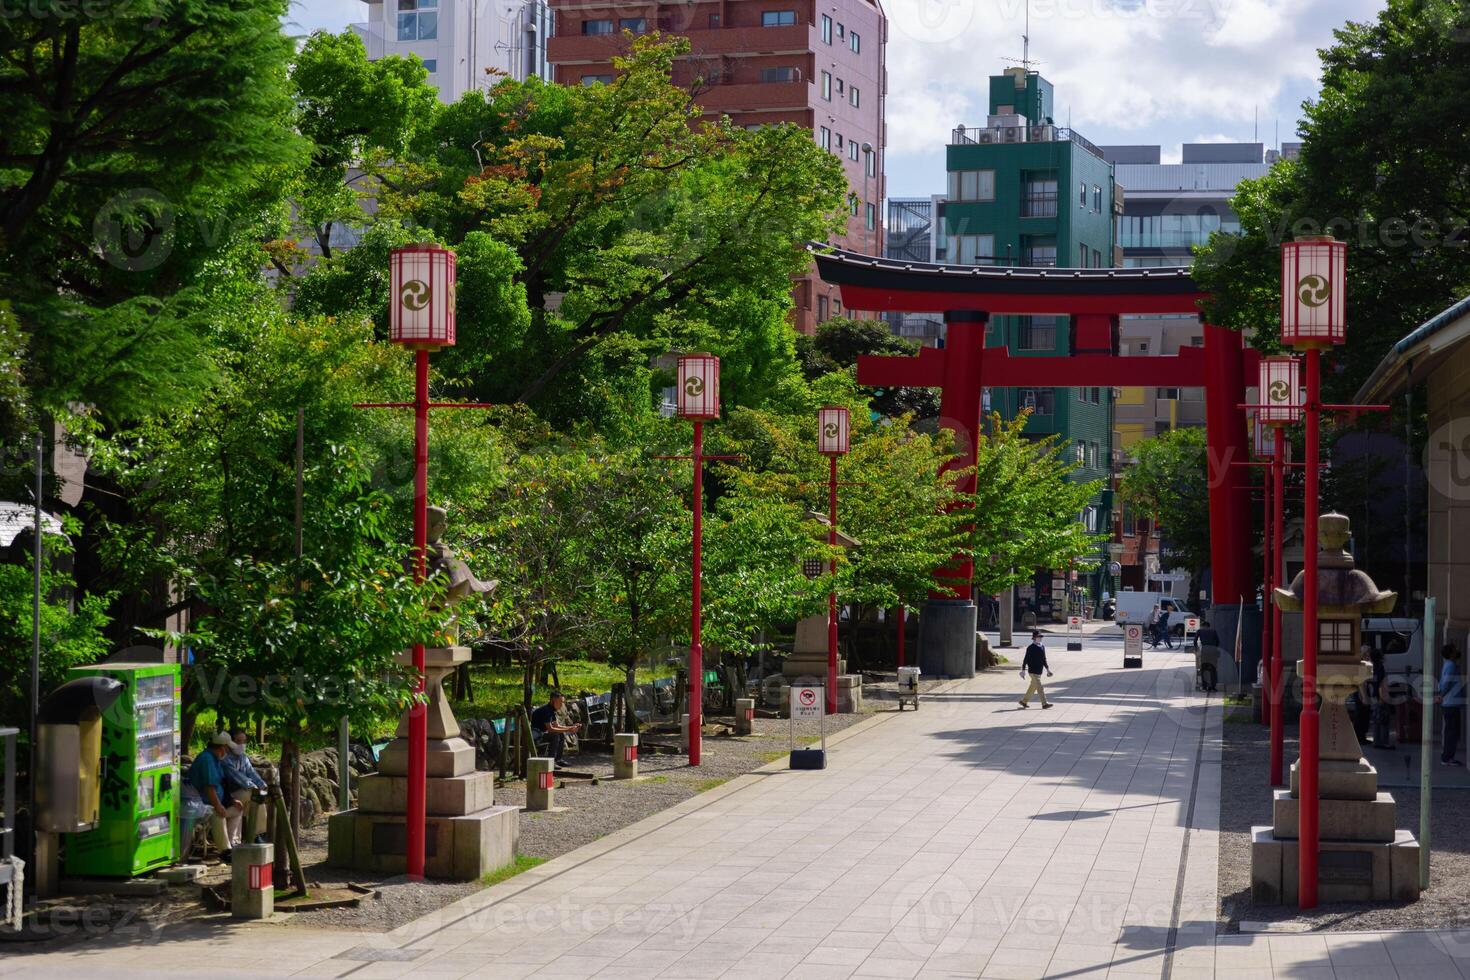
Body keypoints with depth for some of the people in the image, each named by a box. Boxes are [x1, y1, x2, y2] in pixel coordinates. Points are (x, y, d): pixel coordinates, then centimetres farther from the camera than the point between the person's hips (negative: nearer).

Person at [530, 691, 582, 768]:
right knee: (555, 735, -27)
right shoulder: (546, 710, -22)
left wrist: (572, 727, 1)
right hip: (535, 734, -10)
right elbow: (550, 729, -26)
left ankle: (558, 760, 10)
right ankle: (551, 761, -25)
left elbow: (557, 726, 12)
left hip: (542, 732, 10)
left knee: (562, 735, 9)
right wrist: (568, 730, -24)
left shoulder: (553, 710, 9)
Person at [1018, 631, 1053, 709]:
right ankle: (1044, 703, -9)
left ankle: (1023, 701, 26)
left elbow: (1044, 659, 20)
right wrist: (1023, 670, -11)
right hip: (1033, 671, -8)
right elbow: (1026, 659, -10)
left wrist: (1047, 669, 17)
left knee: (1033, 687, 15)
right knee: (1039, 687, -10)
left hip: (1039, 671, 8)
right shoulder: (1031, 648, -11)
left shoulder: (1042, 647, 11)